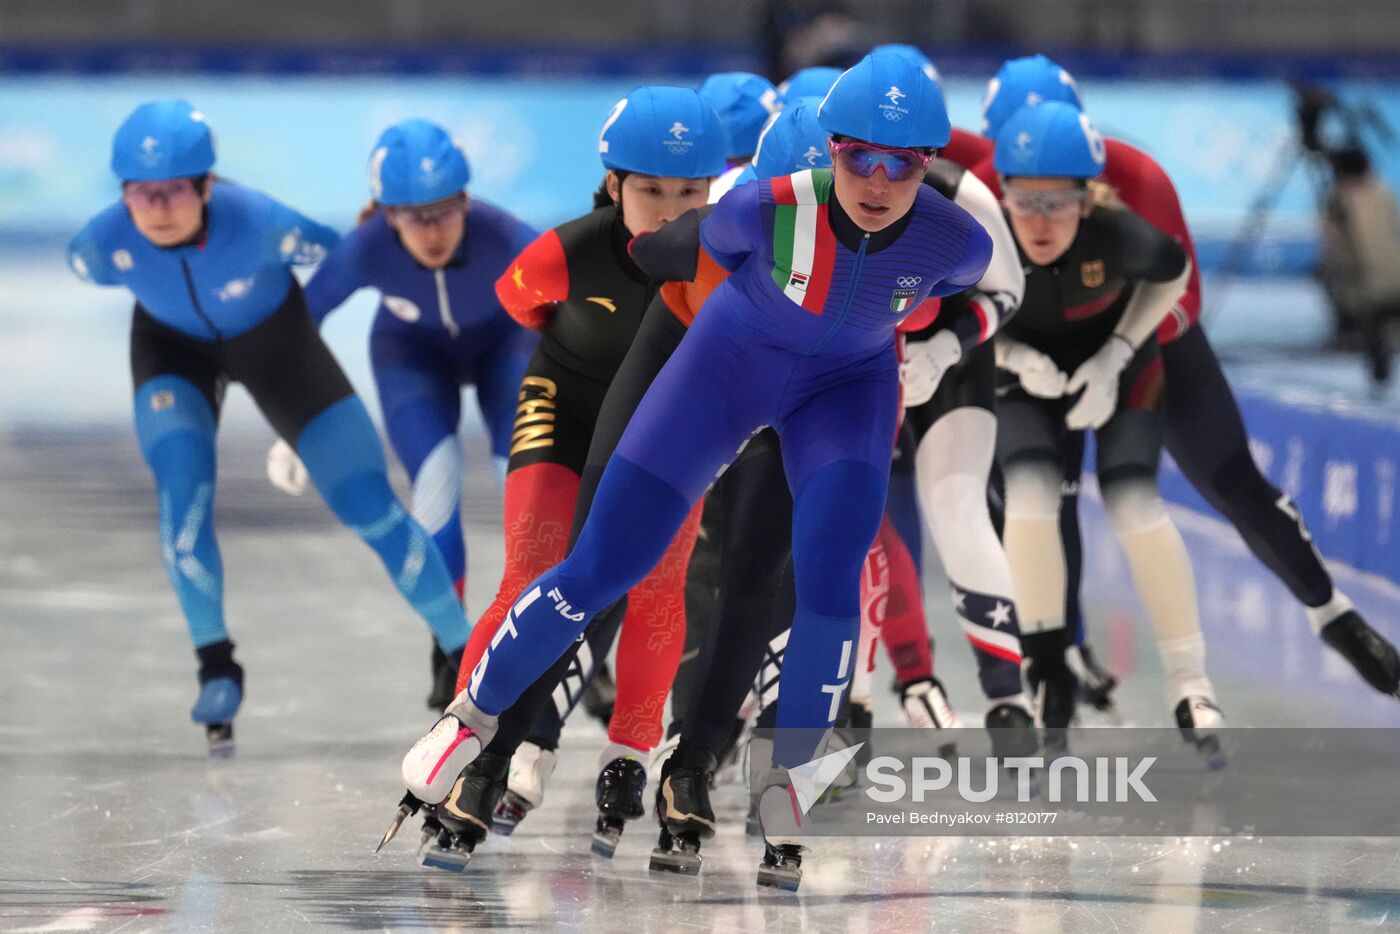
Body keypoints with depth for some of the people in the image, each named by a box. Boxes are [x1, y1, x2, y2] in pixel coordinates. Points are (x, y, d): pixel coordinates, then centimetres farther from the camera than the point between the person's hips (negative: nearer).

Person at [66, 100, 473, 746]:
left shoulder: (258, 224, -41)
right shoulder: (107, 244, -32)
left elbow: (337, 250, -20)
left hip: (275, 341, -1)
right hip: (173, 346, 1)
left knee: (370, 507, -2)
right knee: (182, 488, -24)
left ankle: (468, 656, 14)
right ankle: (215, 666, -6)